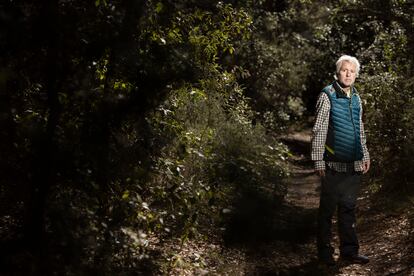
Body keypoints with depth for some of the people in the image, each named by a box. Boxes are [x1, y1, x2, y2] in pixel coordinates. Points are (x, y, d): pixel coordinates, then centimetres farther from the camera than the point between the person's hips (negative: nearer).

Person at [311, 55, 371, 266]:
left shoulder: (356, 98, 12)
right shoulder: (327, 96, -8)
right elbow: (318, 131, -10)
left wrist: (365, 155, 18)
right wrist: (318, 161, -14)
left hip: (354, 165, 6)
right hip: (334, 164, -6)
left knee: (348, 208, 12)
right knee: (327, 209, 3)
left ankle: (349, 250, 19)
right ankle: (324, 251, 13)